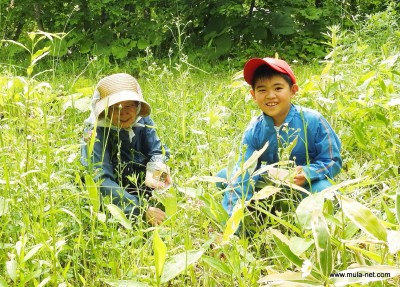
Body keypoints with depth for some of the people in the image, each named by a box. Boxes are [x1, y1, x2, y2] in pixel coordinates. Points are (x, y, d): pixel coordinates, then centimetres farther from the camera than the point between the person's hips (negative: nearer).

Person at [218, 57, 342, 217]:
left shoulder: (312, 121, -16)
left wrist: (308, 173, -33)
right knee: (223, 176, -10)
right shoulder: (254, 132, -11)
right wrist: (234, 216, -31)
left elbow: (333, 162, -11)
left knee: (323, 190, -37)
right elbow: (243, 174, -18)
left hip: (306, 186, -3)